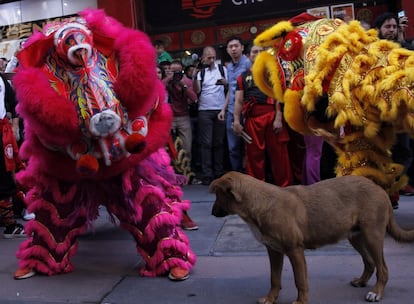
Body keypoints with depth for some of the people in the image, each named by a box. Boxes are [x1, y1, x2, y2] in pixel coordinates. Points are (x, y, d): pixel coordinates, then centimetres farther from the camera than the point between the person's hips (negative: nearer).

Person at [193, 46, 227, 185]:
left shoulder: (222, 69, 6)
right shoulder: (200, 71, 2)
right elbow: (196, 90, -8)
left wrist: (225, 82, -11)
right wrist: (195, 77, -24)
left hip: (221, 110, 2)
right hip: (205, 111, -2)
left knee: (219, 142, 7)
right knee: (206, 143, -2)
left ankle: (219, 172, 13)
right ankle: (207, 175, -1)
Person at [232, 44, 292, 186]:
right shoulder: (243, 77, 19)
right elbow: (238, 101, 12)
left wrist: (278, 118, -10)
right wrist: (236, 121, -2)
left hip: (272, 116, -2)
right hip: (252, 118, 2)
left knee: (278, 153, -1)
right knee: (254, 155, 6)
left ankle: (284, 187, 8)